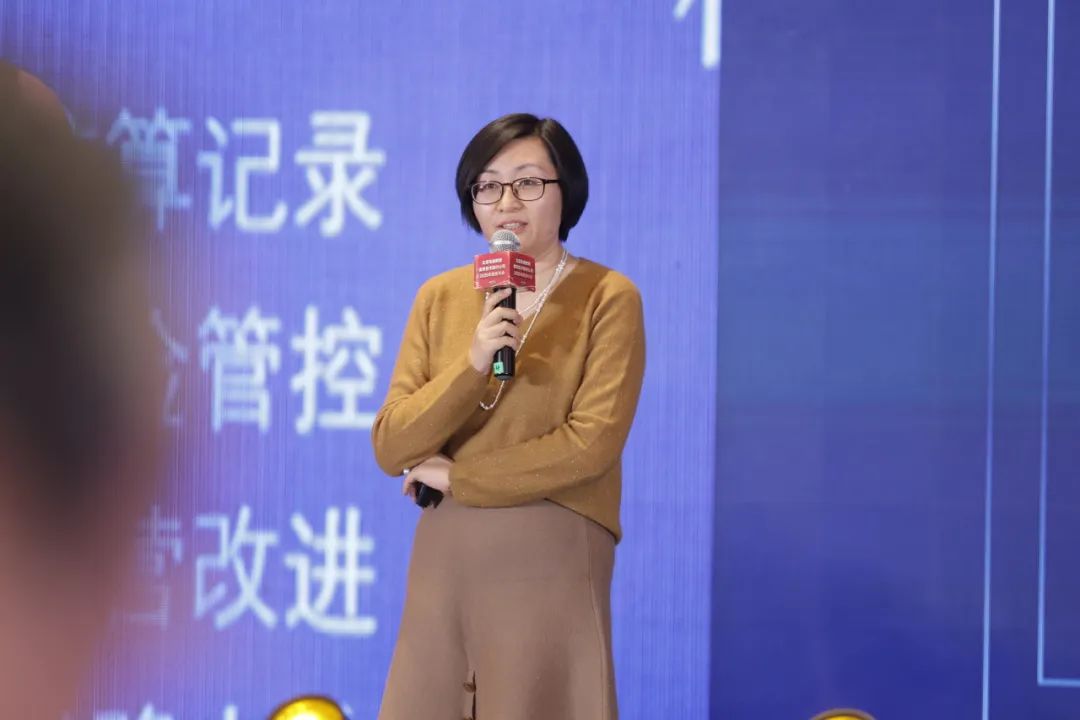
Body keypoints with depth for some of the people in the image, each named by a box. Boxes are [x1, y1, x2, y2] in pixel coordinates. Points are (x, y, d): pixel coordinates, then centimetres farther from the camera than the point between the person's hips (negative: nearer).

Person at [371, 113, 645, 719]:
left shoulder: (608, 297, -4)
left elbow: (591, 443, -13)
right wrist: (472, 366, -15)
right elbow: (392, 448, 1)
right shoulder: (440, 298, 8)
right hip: (444, 563, 4)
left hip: (552, 564, -4)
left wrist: (456, 477, -6)